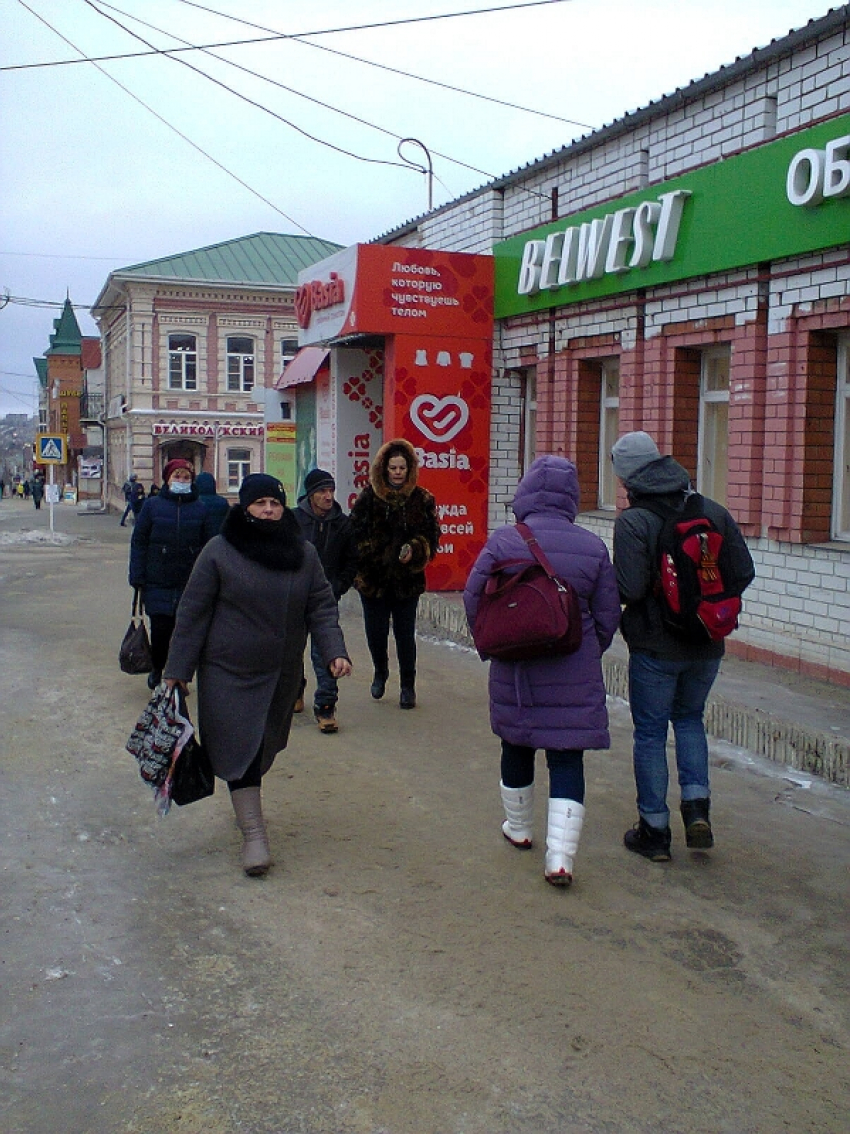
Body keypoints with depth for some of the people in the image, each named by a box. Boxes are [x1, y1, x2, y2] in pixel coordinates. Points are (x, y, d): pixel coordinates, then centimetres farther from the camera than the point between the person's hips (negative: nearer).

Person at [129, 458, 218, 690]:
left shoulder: (200, 510, 6)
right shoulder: (152, 506, 4)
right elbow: (139, 542, 4)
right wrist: (137, 577, -3)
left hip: (190, 584, 1)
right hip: (158, 583, -1)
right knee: (160, 630, -2)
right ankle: (157, 669, 24)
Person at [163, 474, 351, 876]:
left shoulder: (304, 553, 4)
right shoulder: (220, 551, -7)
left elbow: (321, 608, 3)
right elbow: (193, 612, -4)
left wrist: (334, 651, -13)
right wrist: (177, 670, -5)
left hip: (282, 673, 4)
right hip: (229, 672, -4)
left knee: (264, 746, 14)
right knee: (240, 747, -7)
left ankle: (247, 804, 38)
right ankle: (253, 833, -2)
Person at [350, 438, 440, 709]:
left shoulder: (422, 499, 1)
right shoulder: (368, 498, 1)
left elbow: (431, 535, -1)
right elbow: (356, 534, 0)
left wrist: (415, 550, -19)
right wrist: (367, 558, -14)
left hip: (408, 578, -1)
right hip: (373, 577, 1)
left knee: (405, 634, 3)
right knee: (375, 632, 8)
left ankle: (408, 686, 19)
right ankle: (380, 672, 37)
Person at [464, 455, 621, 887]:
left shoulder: (503, 541, -9)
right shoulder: (593, 547, -4)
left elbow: (473, 599, -4)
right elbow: (607, 616, 2)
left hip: (515, 672, 0)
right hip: (575, 679, 0)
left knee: (517, 748, 19)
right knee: (567, 758, 3)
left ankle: (518, 829, 38)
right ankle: (560, 856, -3)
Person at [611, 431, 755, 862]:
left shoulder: (633, 521, -15)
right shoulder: (712, 511, -1)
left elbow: (630, 588, -23)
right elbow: (744, 572, 1)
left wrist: (604, 582, -1)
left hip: (655, 648, -5)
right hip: (707, 646, 5)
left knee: (650, 733, 9)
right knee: (689, 718, 25)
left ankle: (654, 831, 16)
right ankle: (697, 807, 12)